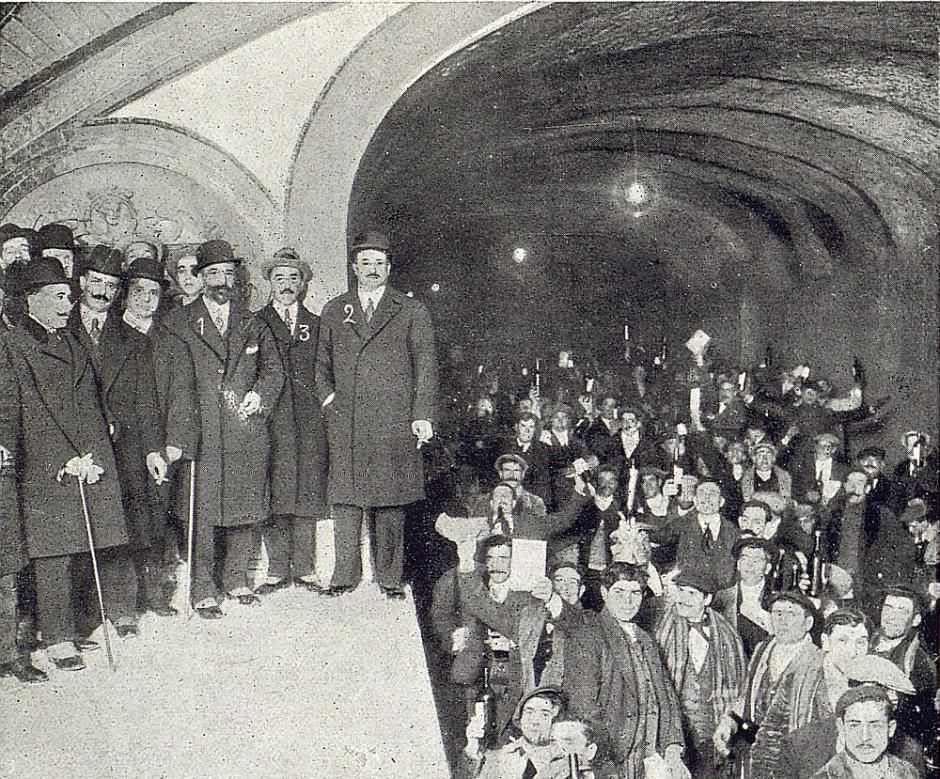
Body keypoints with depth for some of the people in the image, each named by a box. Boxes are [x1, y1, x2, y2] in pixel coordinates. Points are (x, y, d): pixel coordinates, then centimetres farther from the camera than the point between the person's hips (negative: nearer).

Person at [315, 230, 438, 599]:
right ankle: (344, 576, 7)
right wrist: (328, 397, 5)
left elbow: (426, 367, 4)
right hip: (345, 421, 2)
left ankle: (389, 578, 9)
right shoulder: (334, 311, 16)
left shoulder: (412, 311, 9)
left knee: (391, 501, 0)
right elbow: (322, 364, 21)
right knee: (345, 499, -1)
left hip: (394, 422, -2)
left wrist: (423, 416, -4)